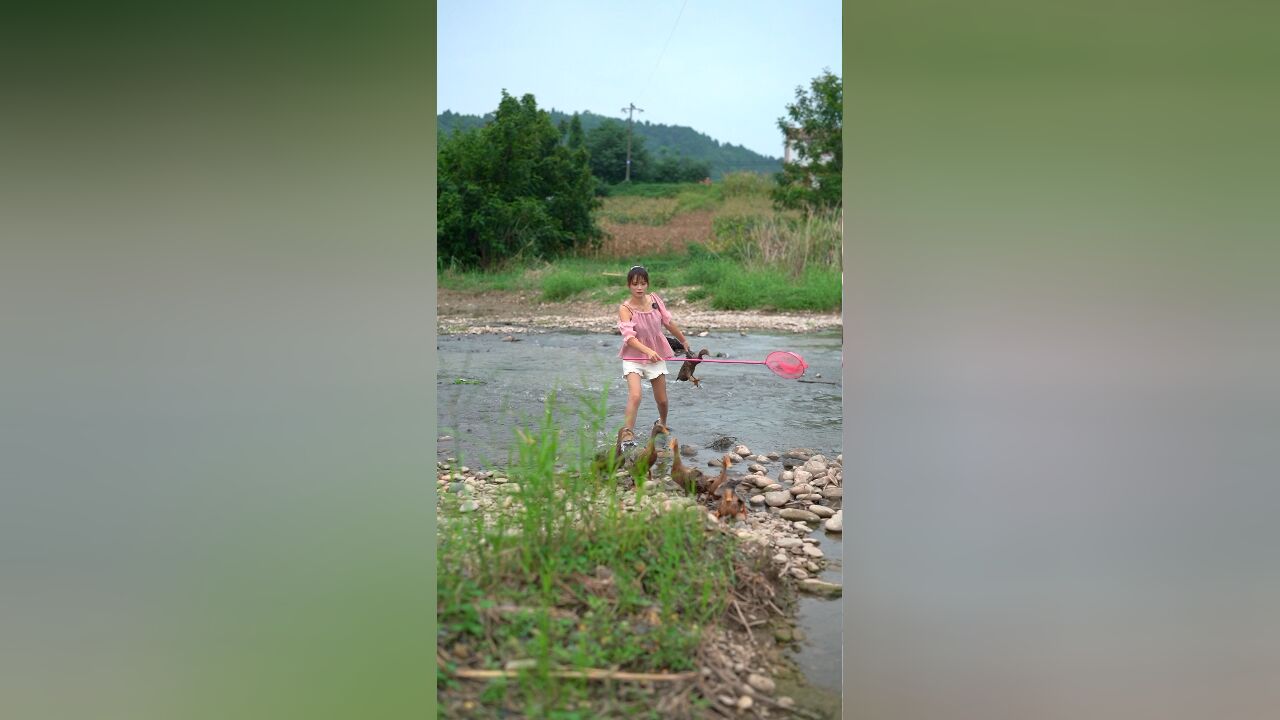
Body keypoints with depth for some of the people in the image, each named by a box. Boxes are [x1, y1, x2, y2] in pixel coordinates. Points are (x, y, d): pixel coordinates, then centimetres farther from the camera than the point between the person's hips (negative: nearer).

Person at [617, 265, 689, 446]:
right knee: (635, 396, -24)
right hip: (633, 357, -4)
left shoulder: (654, 300, -4)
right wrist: (648, 351, -42)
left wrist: (684, 341, 18)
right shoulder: (625, 308, -16)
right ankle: (627, 433, -17)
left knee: (662, 399, 11)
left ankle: (662, 424, 40)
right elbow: (629, 337, -28)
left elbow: (669, 323, 9)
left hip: (656, 356, 4)